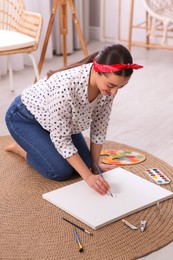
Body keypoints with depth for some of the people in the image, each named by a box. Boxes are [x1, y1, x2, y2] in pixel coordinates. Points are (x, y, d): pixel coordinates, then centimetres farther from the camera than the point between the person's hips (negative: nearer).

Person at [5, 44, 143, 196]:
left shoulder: (108, 85, -23)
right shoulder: (66, 85, -42)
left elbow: (99, 127, -9)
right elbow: (61, 138, -32)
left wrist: (94, 165, -3)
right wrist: (88, 176, -32)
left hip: (58, 120, 6)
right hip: (25, 117, -6)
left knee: (84, 163, 3)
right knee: (61, 171, -16)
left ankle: (43, 144, 24)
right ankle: (22, 147, 11)